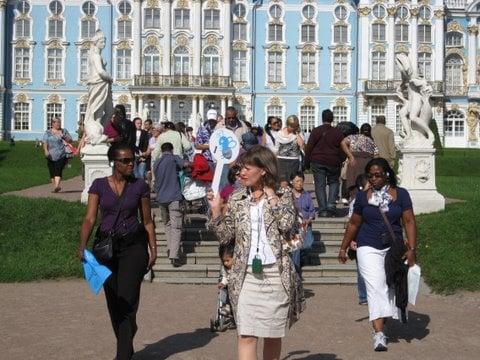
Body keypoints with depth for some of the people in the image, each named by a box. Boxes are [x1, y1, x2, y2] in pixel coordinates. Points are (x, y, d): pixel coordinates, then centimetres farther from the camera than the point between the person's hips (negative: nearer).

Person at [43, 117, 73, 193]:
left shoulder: (64, 131, 14)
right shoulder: (48, 133, 12)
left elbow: (70, 141, 12)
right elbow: (45, 143, 3)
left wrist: (63, 137, -7)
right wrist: (46, 150, -15)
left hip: (61, 155, -1)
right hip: (51, 156, 1)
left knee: (58, 170, -16)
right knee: (52, 172, 3)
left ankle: (57, 186, -27)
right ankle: (54, 186, 12)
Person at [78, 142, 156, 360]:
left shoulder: (139, 186, 1)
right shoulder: (99, 185, 1)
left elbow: (147, 221, 7)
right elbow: (90, 218, -4)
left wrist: (153, 249, 1)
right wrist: (82, 246, -16)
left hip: (133, 246, -2)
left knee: (127, 301, -11)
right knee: (113, 302, 10)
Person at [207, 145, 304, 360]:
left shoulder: (283, 197, 2)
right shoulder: (236, 200, 8)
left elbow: (287, 224, -16)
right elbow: (225, 236, 7)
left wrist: (271, 197, -10)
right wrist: (216, 210, -5)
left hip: (276, 274, -1)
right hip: (246, 275, 1)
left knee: (273, 334, 11)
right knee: (246, 336, -7)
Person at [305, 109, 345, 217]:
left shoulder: (315, 131, -1)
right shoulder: (338, 133, 1)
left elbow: (309, 148, -1)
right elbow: (342, 150, 4)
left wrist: (307, 162, 6)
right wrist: (341, 161, 17)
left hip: (317, 162, -1)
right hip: (333, 163, 1)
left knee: (320, 185, 3)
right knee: (333, 182, 16)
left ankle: (323, 210, -1)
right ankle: (331, 205, 0)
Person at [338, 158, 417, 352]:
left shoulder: (400, 194, 1)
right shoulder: (363, 196, 4)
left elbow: (409, 221, -3)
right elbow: (354, 223, 12)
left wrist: (411, 248, -12)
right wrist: (343, 248, 15)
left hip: (393, 248, 1)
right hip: (369, 248, -1)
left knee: (390, 288, 11)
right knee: (376, 287, -13)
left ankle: (382, 323, 30)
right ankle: (379, 334, -17)